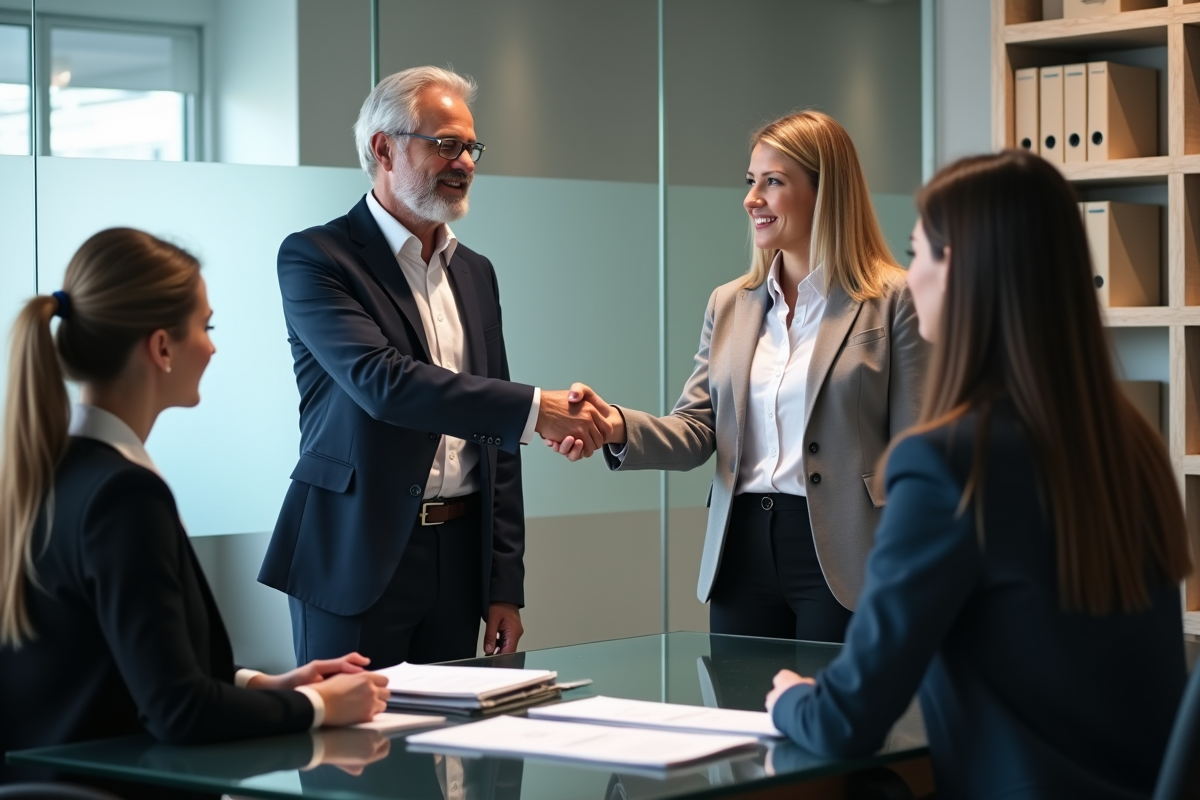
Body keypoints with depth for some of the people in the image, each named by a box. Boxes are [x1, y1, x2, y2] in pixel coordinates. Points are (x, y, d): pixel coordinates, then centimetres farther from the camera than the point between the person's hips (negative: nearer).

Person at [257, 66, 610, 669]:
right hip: (357, 559, -6)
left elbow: (496, 438, 15)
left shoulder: (475, 273, 14)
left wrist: (505, 584, 11)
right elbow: (381, 380, -22)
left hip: (459, 560, 6)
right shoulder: (314, 257, -6)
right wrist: (534, 408, -27)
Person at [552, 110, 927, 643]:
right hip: (743, 555, 5)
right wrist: (619, 427, -14)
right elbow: (695, 431, 6)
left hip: (840, 559, -5)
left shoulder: (894, 302, -4)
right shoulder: (728, 305, 13)